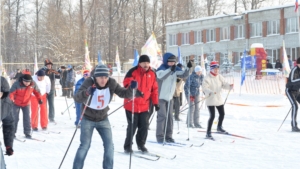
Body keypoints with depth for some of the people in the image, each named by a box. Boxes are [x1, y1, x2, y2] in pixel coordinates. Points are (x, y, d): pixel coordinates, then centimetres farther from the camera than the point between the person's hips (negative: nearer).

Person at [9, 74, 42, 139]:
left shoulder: (33, 84, -16)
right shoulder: (17, 84, -26)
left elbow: (37, 92, 0)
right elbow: (11, 93, -25)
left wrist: (39, 99, -8)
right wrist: (11, 100, -41)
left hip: (26, 104, 2)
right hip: (16, 104, -2)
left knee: (27, 118, -2)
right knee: (15, 118, 0)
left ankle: (27, 133, 7)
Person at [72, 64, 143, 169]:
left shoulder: (112, 83, -14)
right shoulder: (89, 83, -25)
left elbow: (124, 93, -13)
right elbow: (77, 98, -36)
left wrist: (131, 89, -35)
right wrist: (87, 93, -58)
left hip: (103, 120, 3)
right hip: (88, 119, -3)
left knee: (109, 145, -1)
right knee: (85, 145, -9)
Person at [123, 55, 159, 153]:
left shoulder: (152, 74, 7)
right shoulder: (133, 72, -9)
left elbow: (154, 89, 12)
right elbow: (126, 83, -17)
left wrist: (155, 103, 11)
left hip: (144, 106, 4)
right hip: (132, 105, -4)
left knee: (144, 126, 5)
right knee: (132, 126, -1)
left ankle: (141, 144, 24)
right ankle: (127, 146, 14)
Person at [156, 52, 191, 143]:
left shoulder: (175, 69, 2)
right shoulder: (161, 69, -15)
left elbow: (184, 75, -1)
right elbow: (160, 76, -35)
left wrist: (188, 68, -18)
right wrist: (170, 69, -47)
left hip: (169, 97, 7)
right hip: (160, 97, -6)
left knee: (170, 117, 9)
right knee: (162, 116, -9)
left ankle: (168, 136, 16)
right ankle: (160, 136, -4)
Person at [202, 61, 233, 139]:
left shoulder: (219, 77, 6)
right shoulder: (207, 78, -14)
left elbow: (224, 84, 3)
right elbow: (204, 88, -21)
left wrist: (229, 86, -17)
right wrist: (210, 92, -38)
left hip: (219, 99, 7)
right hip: (210, 100, -7)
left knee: (222, 113, 17)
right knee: (212, 116, -12)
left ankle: (219, 127, 42)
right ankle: (208, 133, -3)